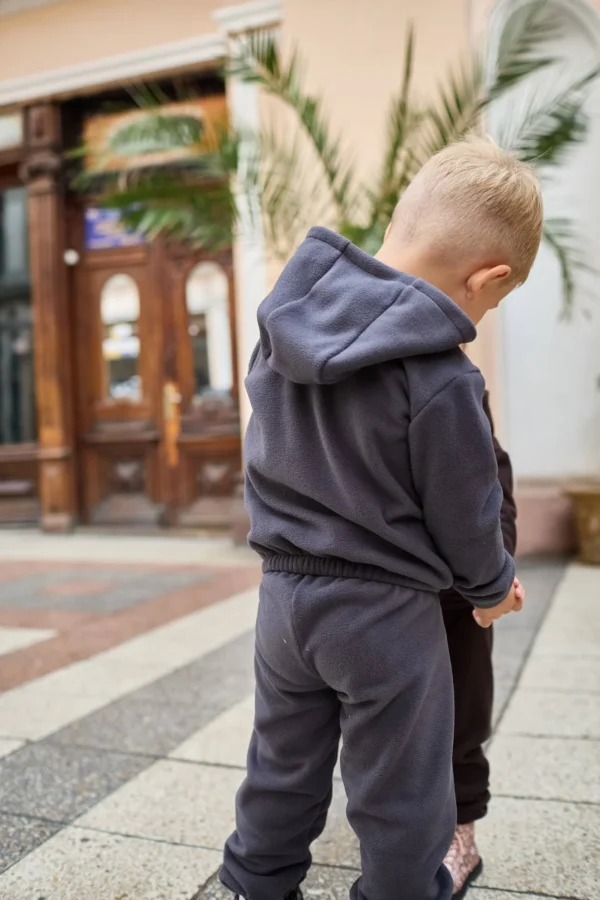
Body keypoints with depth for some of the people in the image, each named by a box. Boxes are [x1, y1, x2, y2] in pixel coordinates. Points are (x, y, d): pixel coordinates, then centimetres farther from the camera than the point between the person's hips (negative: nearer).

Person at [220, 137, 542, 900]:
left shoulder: (284, 326, -4)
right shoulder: (441, 381, -23)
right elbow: (465, 517, -12)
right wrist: (493, 587, 9)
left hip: (284, 591, 7)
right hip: (384, 610, -6)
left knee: (282, 768, 24)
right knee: (401, 797, 13)